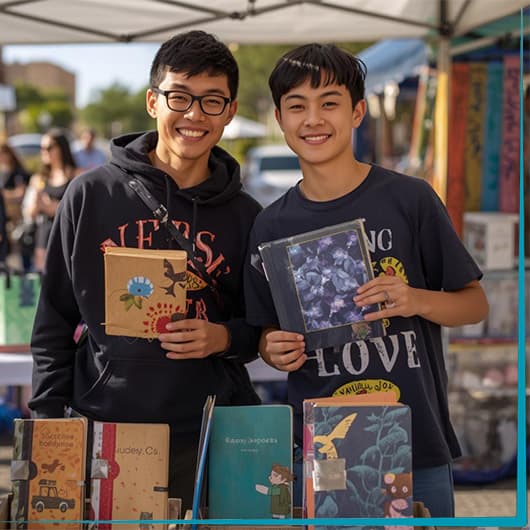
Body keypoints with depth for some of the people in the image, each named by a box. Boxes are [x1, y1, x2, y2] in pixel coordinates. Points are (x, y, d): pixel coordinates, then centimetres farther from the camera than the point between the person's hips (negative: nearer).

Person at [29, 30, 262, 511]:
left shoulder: (244, 216, 5)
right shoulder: (90, 195, 1)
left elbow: (262, 327, 13)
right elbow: (55, 321, 5)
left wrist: (225, 337, -8)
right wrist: (47, 416, 1)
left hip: (210, 437, 1)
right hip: (103, 430, -1)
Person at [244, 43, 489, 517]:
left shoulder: (409, 199, -4)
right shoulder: (272, 226, 4)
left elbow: (475, 304, 2)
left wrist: (417, 301, -16)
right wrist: (275, 351, -7)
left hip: (417, 447, -2)